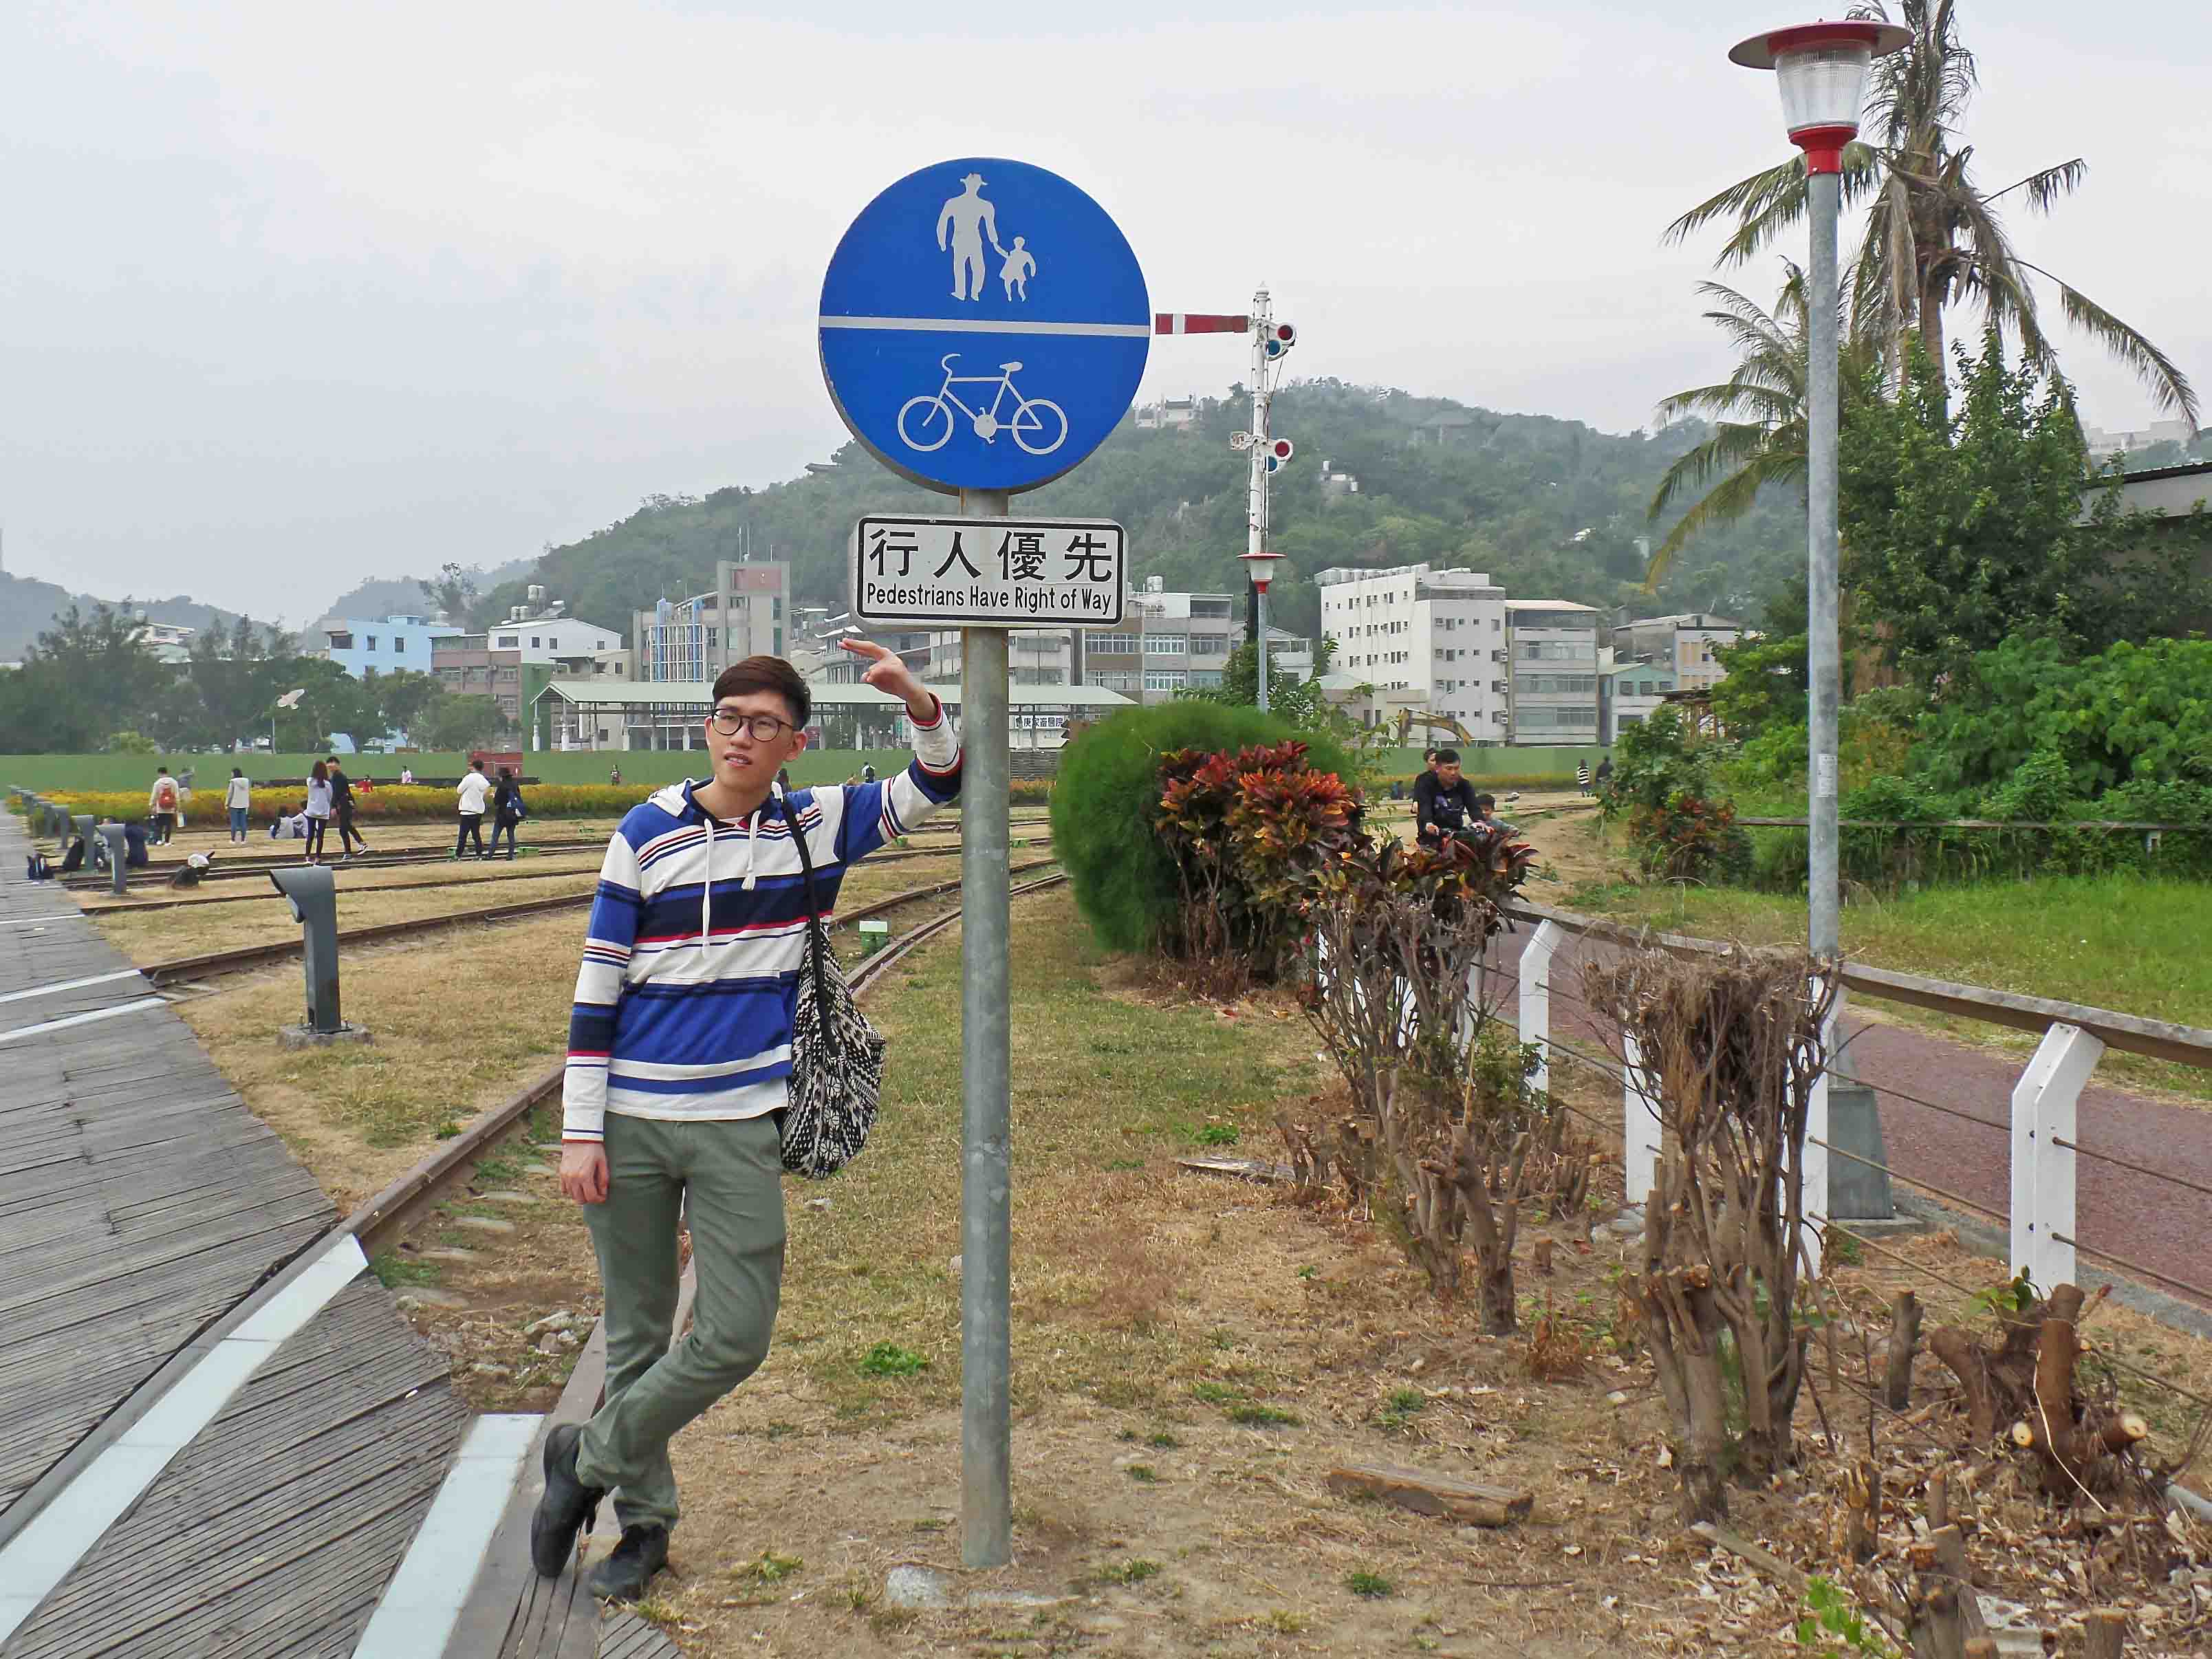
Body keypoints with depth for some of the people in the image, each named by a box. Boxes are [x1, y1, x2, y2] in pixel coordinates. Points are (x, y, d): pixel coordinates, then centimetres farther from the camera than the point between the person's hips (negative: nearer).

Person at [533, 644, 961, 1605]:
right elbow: (597, 984, 1)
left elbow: (937, 786, 9)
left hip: (741, 1126, 1)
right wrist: (580, 1130, -4)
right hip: (631, 1121, -1)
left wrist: (918, 703, -13)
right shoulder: (648, 831, 0)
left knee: (735, 1337, -4)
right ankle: (644, 1522, 24)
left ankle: (588, 1461, 17)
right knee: (635, 1333, 8)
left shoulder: (817, 827, 3)